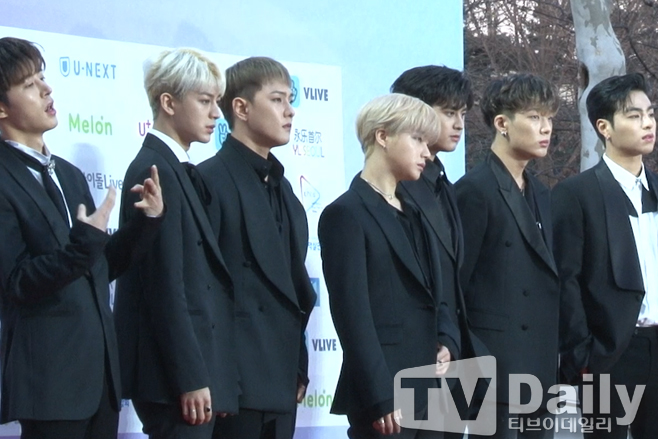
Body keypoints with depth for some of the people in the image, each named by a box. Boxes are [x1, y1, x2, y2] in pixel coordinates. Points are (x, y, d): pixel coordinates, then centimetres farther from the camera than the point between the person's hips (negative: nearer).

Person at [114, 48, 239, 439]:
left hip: (197, 367, 9)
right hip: (175, 377, -9)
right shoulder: (156, 172, -12)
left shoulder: (180, 172, 17)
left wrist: (208, 376, 14)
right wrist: (192, 378, -19)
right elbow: (165, 286, -17)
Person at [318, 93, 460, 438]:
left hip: (429, 393, 8)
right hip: (385, 395, -8)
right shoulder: (346, 214, -6)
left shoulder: (413, 216, 19)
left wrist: (447, 342, 1)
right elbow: (353, 314, -13)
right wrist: (380, 400, -18)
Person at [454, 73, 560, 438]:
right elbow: (456, 281, -11)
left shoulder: (538, 193, 17)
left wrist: (563, 354, 13)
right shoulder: (475, 190, -9)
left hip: (540, 364, 8)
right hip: (496, 365, -8)